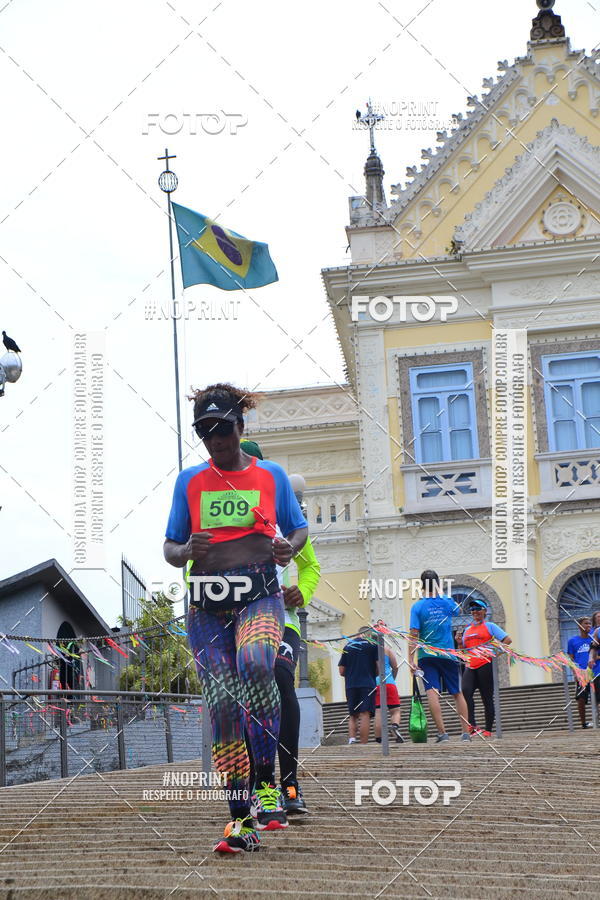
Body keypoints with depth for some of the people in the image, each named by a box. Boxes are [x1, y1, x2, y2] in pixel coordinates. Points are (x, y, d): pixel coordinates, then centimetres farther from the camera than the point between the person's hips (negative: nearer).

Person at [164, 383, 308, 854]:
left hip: (260, 594, -2)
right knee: (223, 705, -5)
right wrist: (187, 551, -11)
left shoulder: (272, 475, 8)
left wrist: (288, 547, -4)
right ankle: (242, 819, 4)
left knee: (255, 664, -33)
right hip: (207, 603, 2)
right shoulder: (189, 482, 10)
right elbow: (169, 548, 13)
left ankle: (266, 781, -17)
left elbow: (299, 528, 19)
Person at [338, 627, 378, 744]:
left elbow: (341, 671, 12)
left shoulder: (348, 646, 13)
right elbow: (379, 667, -3)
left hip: (350, 686, 3)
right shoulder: (372, 644, 3)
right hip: (368, 684, -3)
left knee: (353, 715, 13)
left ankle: (351, 738, -8)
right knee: (365, 714, -7)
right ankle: (364, 745, -13)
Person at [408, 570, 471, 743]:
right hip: (448, 654, 2)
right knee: (457, 693, 10)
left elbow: (414, 635, -10)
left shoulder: (418, 606, -5)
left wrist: (410, 659, -9)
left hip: (427, 656, -2)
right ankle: (466, 732, 8)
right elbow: (458, 610, 27)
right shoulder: (447, 602, 2)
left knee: (432, 692, -7)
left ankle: (442, 733, -15)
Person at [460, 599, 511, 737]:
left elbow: (508, 640, -1)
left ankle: (488, 730, 4)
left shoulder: (489, 626, 6)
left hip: (485, 665, -4)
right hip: (470, 667, 4)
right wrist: (459, 642, 6)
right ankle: (472, 725, -22)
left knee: (487, 698, -1)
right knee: (465, 691, -20)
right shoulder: (467, 629, 21)